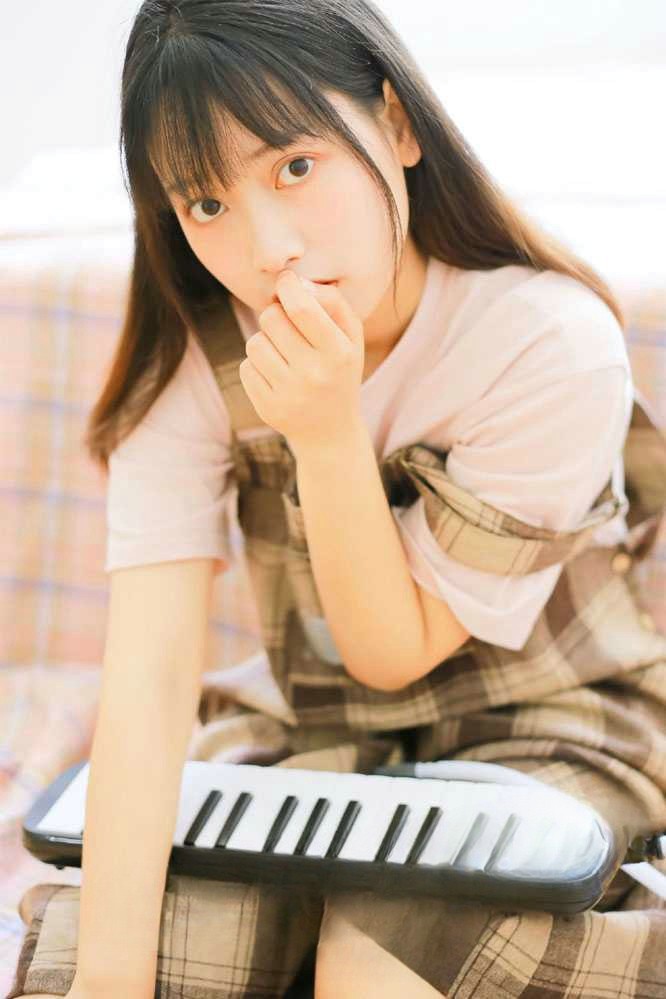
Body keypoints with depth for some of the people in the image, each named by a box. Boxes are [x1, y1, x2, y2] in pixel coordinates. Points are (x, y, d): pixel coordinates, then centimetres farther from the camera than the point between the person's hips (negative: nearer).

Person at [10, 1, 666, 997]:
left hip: (541, 726, -2)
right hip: (314, 727, 3)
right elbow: (149, 676, -26)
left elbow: (393, 650, -18)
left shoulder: (552, 345, -26)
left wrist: (328, 429, -33)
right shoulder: (191, 361, -17)